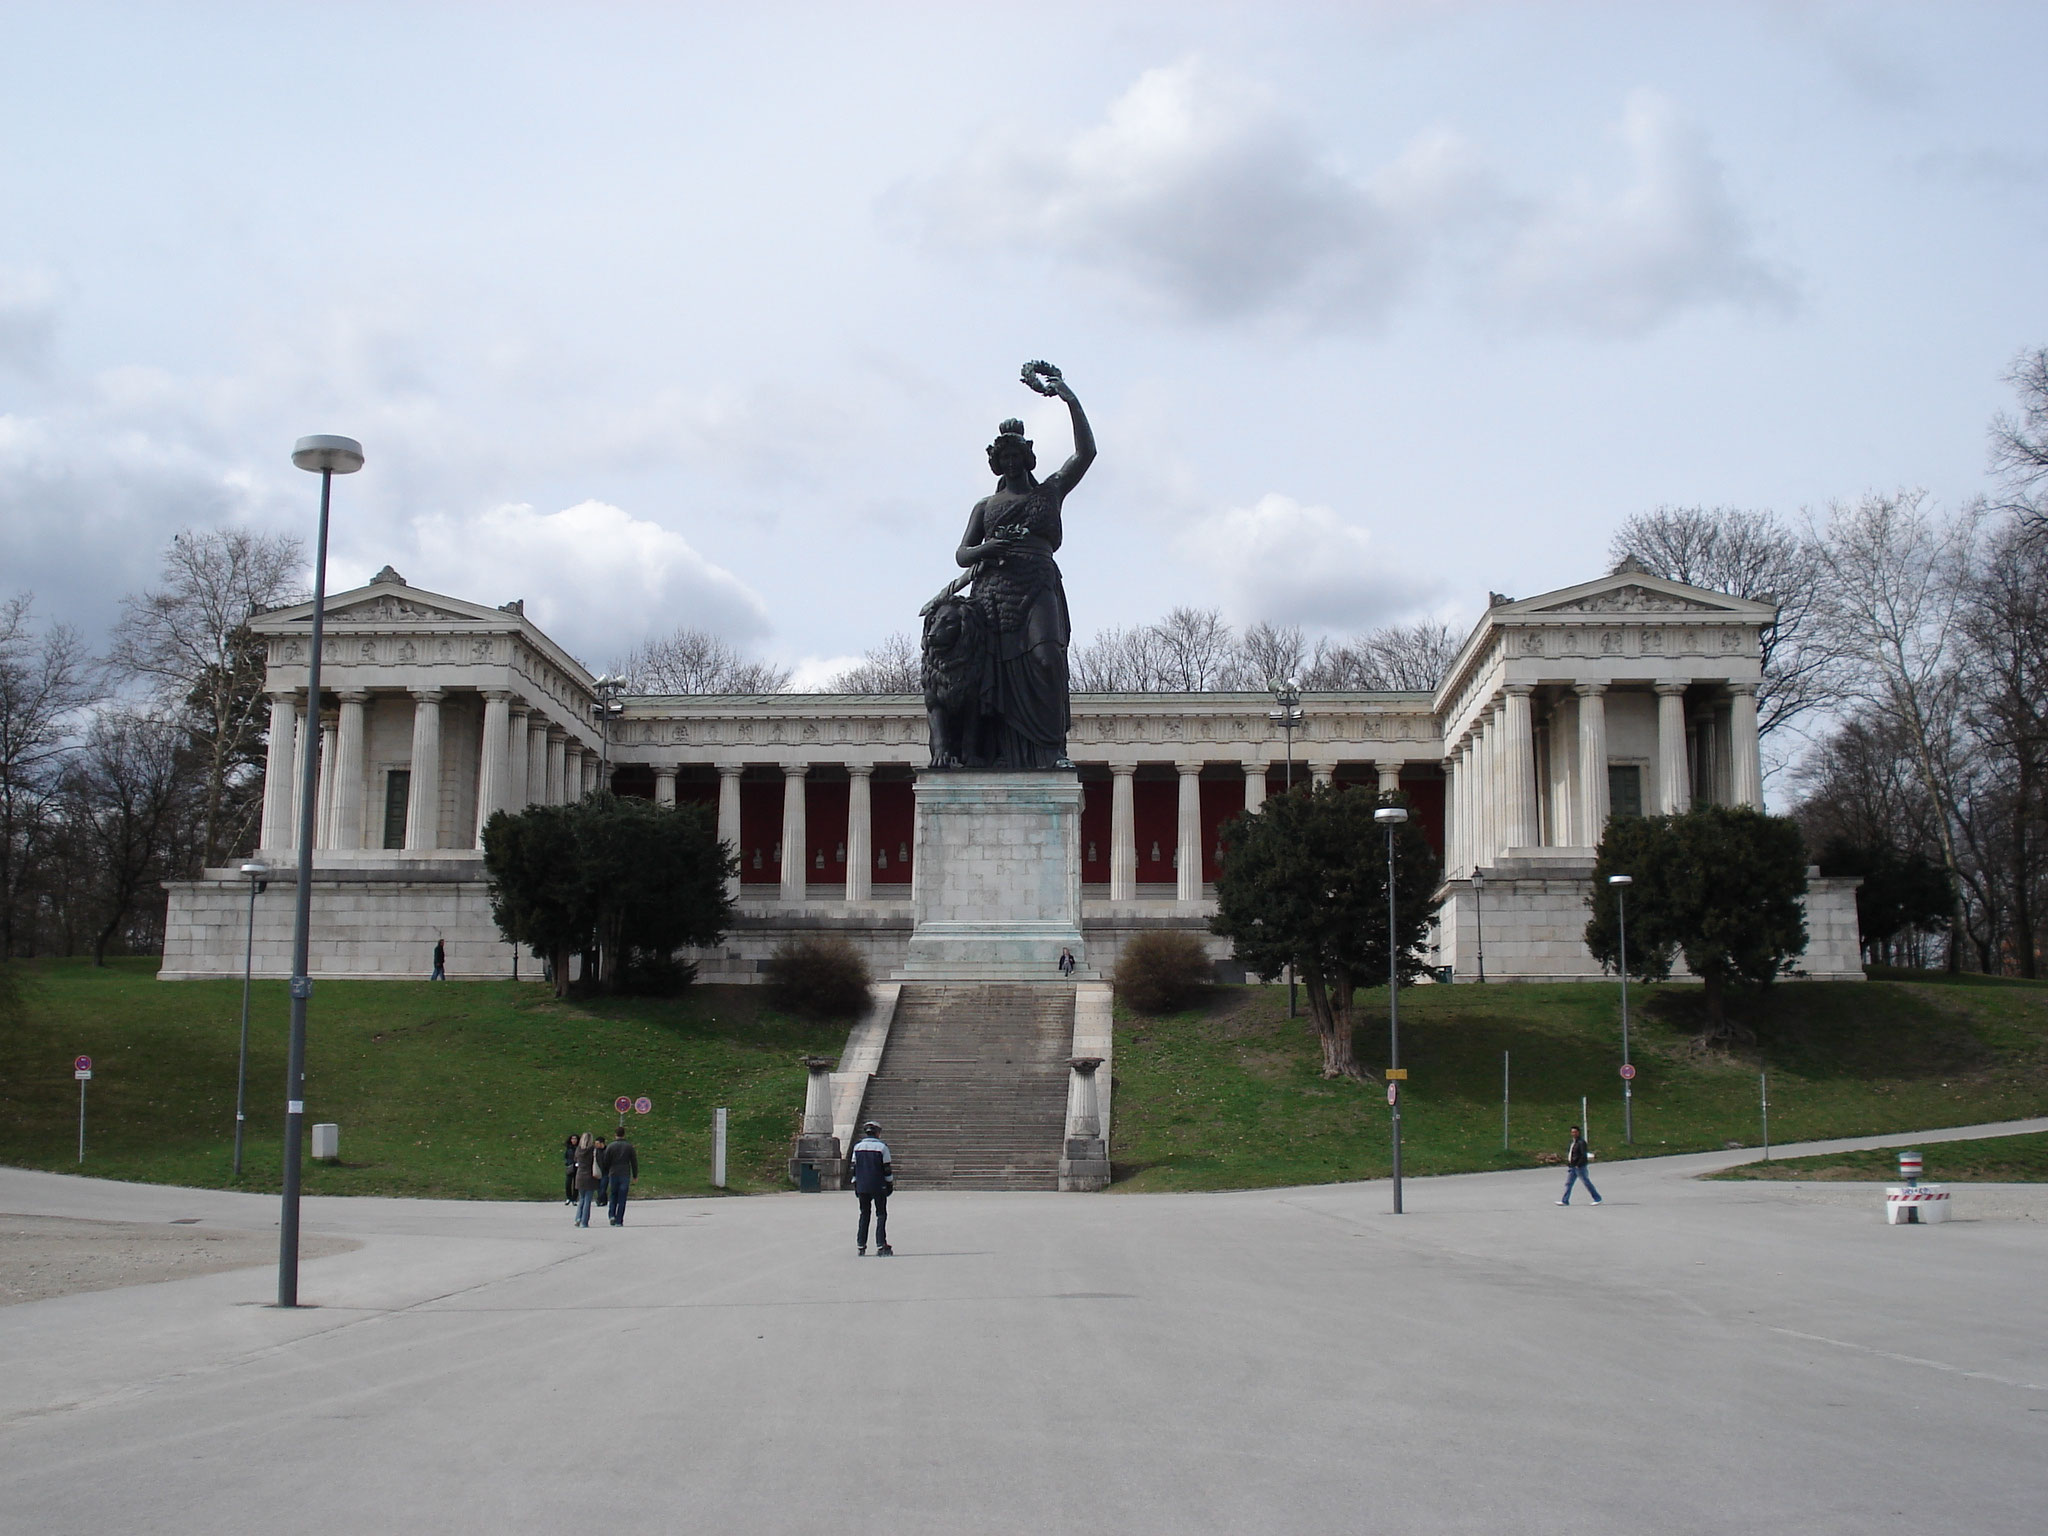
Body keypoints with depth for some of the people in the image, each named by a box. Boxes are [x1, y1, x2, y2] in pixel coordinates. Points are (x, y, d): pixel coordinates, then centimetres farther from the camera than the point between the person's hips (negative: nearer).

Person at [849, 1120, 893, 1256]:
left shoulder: (857, 1146, 5)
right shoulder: (882, 1146, -6)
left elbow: (854, 1167, 7)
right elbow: (887, 1168, -5)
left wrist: (855, 1184, 15)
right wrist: (890, 1183, 5)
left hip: (862, 1187, 4)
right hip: (879, 1187, -4)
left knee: (864, 1214, 14)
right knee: (881, 1214, 3)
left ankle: (860, 1246, 12)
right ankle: (880, 1246, -4)